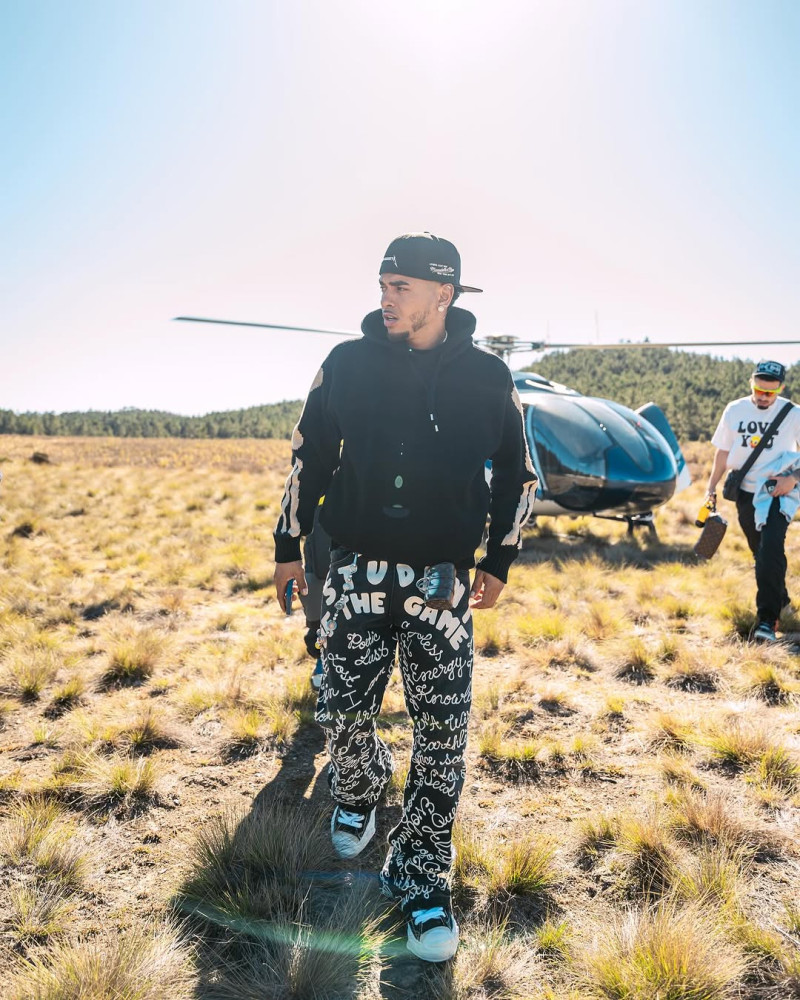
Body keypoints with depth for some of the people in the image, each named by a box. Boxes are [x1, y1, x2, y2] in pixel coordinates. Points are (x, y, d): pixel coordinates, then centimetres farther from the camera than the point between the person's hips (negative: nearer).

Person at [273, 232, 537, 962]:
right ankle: (359, 790, 41)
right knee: (345, 711, 6)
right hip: (356, 572, 1)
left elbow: (517, 470, 10)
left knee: (444, 731, -1)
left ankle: (421, 875, 16)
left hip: (442, 580, 0)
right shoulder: (348, 364, -1)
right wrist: (290, 544, 11)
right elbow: (309, 454, 8)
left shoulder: (487, 377, -2)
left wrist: (499, 561, 10)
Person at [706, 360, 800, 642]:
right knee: (759, 552, 14)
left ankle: (767, 620, -17)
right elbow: (723, 451, 10)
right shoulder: (735, 411, 2)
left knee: (771, 549, -20)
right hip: (746, 492, 4)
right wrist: (711, 487, 8)